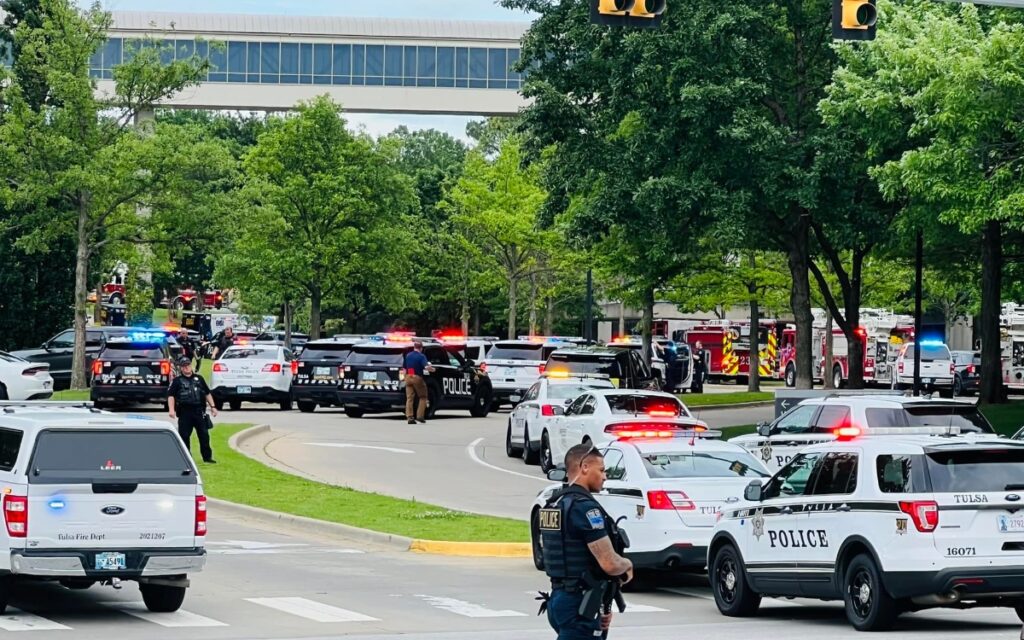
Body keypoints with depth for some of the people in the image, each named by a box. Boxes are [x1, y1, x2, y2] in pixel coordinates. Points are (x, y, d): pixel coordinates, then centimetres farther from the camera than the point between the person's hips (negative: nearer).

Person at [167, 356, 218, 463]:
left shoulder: (199, 379, 15)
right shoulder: (177, 381, 6)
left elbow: (207, 393, 19)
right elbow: (171, 395, -2)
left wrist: (212, 406, 10)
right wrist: (171, 409, -15)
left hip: (199, 411, 2)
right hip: (184, 412, -2)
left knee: (204, 434, 2)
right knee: (184, 435, -3)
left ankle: (207, 457, 8)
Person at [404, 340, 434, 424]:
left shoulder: (408, 355, 9)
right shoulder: (421, 356, -10)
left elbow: (404, 368, 14)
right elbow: (427, 367, -23)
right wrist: (432, 369, -3)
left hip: (408, 377, 5)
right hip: (417, 378, -5)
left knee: (409, 398, 4)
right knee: (423, 397, 9)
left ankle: (409, 417, -5)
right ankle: (420, 416, 2)